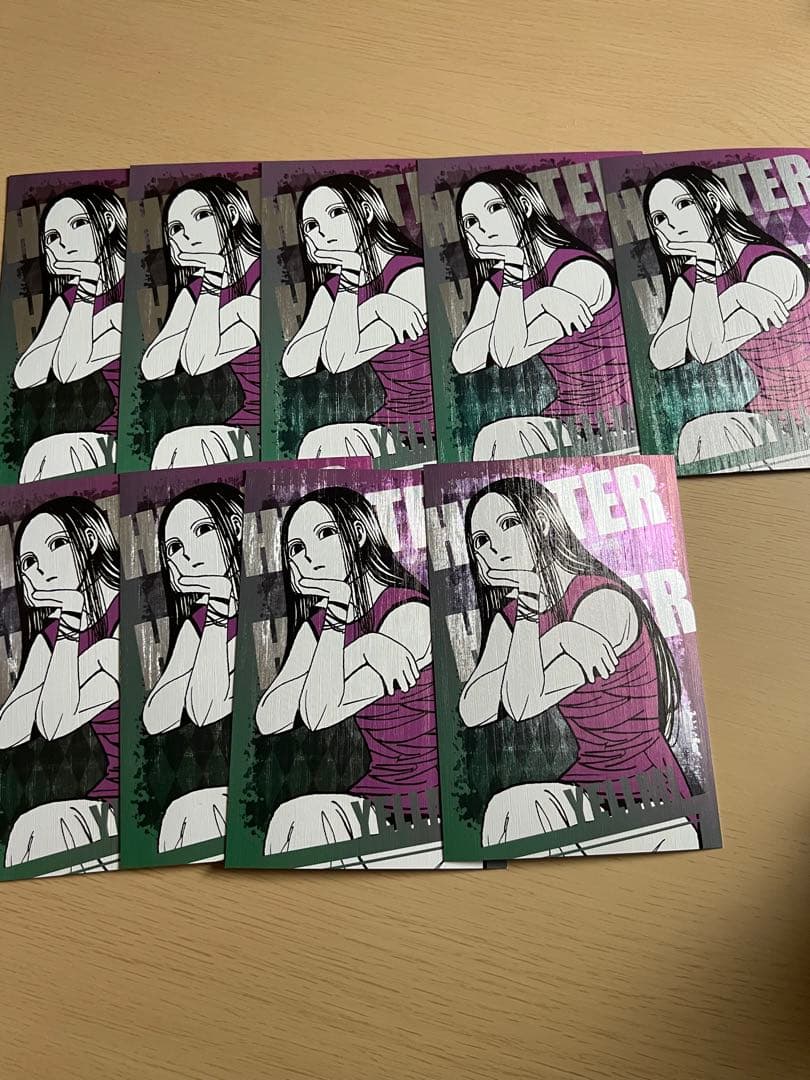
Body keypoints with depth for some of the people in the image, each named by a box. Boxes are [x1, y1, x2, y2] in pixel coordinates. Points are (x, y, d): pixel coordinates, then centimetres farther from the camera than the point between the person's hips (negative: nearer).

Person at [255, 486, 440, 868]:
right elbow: (267, 721, -11)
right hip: (371, 800, 6)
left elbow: (319, 716, -20)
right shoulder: (318, 627, 6)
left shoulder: (410, 614, -15)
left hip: (428, 812, -6)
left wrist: (337, 617, -17)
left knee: (302, 818, -22)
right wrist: (356, 653, -19)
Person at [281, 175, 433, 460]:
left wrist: (350, 284, -16)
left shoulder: (414, 275, -13)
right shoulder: (331, 291, 8)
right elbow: (292, 365, -11)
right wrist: (369, 310, -17)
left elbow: (338, 361, -19)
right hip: (387, 430, 6)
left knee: (324, 442, -24)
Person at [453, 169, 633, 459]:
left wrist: (514, 276, -19)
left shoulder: (582, 271, -14)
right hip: (562, 421, 6)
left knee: (498, 436, -22)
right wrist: (536, 302, -20)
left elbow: (508, 356, -20)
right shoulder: (497, 285, 6)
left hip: (615, 425, -6)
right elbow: (462, 361, -13)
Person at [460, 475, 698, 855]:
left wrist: (531, 604, -26)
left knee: (512, 808, -24)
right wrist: (554, 639, -21)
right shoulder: (509, 617, 3)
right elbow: (471, 712, -13)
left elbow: (521, 707, -22)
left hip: (646, 793, -6)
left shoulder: (604, 601, -18)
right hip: (583, 782, 6)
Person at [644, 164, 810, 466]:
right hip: (765, 417, 6)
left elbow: (707, 351, -23)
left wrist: (707, 272, -21)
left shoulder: (773, 266, -16)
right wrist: (731, 297, -19)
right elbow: (661, 358, -12)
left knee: (702, 433, -23)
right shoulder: (689, 281, 4)